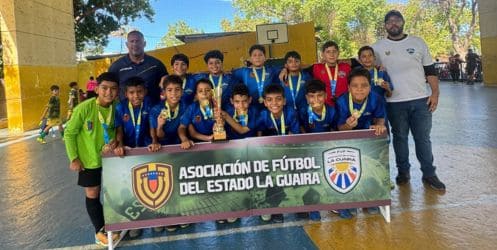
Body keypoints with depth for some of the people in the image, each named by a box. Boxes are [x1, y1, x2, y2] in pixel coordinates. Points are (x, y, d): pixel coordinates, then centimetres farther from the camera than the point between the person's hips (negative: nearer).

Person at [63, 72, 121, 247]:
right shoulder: (84, 108, -20)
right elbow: (69, 133, -12)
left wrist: (114, 142, -18)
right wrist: (73, 158, -11)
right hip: (89, 159, -3)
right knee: (92, 194, 8)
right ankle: (100, 231, 23)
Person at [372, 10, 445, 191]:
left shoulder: (418, 43, 8)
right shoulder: (378, 47, 4)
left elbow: (430, 71, 9)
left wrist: (435, 93, -1)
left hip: (420, 100, 1)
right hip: (394, 103, -1)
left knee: (423, 138, 4)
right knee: (400, 138, 9)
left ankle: (429, 174, 14)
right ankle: (403, 171, 21)